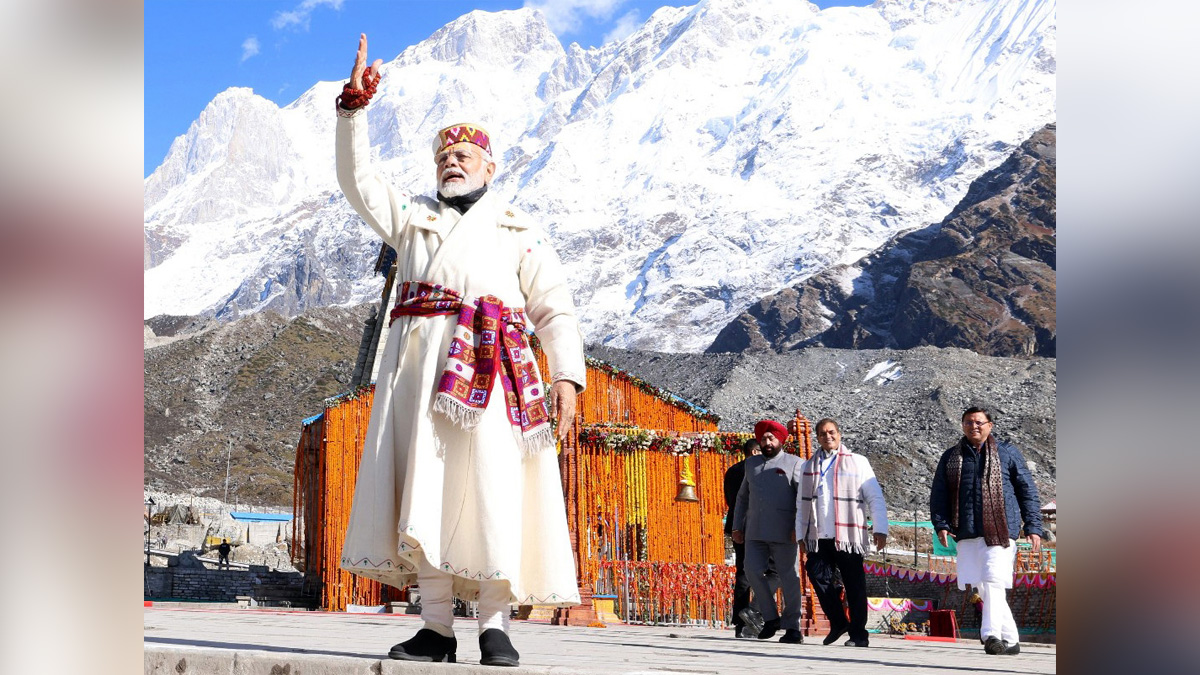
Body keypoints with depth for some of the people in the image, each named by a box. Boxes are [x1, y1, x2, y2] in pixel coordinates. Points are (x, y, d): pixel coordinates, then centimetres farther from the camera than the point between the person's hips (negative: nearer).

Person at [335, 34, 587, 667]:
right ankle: (436, 626, -4)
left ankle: (495, 626, -9)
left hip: (487, 367, -2)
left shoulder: (519, 230, 20)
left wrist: (568, 375, -5)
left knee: (491, 489, -13)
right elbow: (357, 179, 15)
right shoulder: (412, 217, 28)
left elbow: (555, 309, 10)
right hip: (421, 358, 3)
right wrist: (354, 107, 2)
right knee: (423, 488, -6)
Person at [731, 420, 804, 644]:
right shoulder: (751, 463, 18)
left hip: (782, 533, -4)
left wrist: (799, 526, -13)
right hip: (755, 532, 4)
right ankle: (770, 618, 8)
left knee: (788, 577, -3)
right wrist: (737, 527, 17)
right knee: (753, 571, -8)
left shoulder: (793, 463, 4)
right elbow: (742, 497, 24)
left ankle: (793, 628, 4)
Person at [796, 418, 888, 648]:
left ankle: (858, 633, 5)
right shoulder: (808, 466, 17)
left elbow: (875, 498, 2)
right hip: (818, 537, 4)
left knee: (854, 586, -2)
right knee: (819, 578, -5)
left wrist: (880, 530, -6)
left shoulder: (857, 462, 5)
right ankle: (838, 622, 14)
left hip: (848, 536, -3)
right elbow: (802, 504, 21)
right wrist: (801, 534, 15)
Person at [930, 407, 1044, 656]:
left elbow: (1027, 491, 8)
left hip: (1000, 530, -4)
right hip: (967, 533, 4)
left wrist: (1033, 528, 1)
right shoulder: (951, 457, 15)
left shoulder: (1007, 453, 8)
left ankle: (991, 635, -21)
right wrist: (941, 525, -2)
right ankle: (1010, 639, 14)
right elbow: (938, 495, 13)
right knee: (982, 587, 5)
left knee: (993, 581, -18)